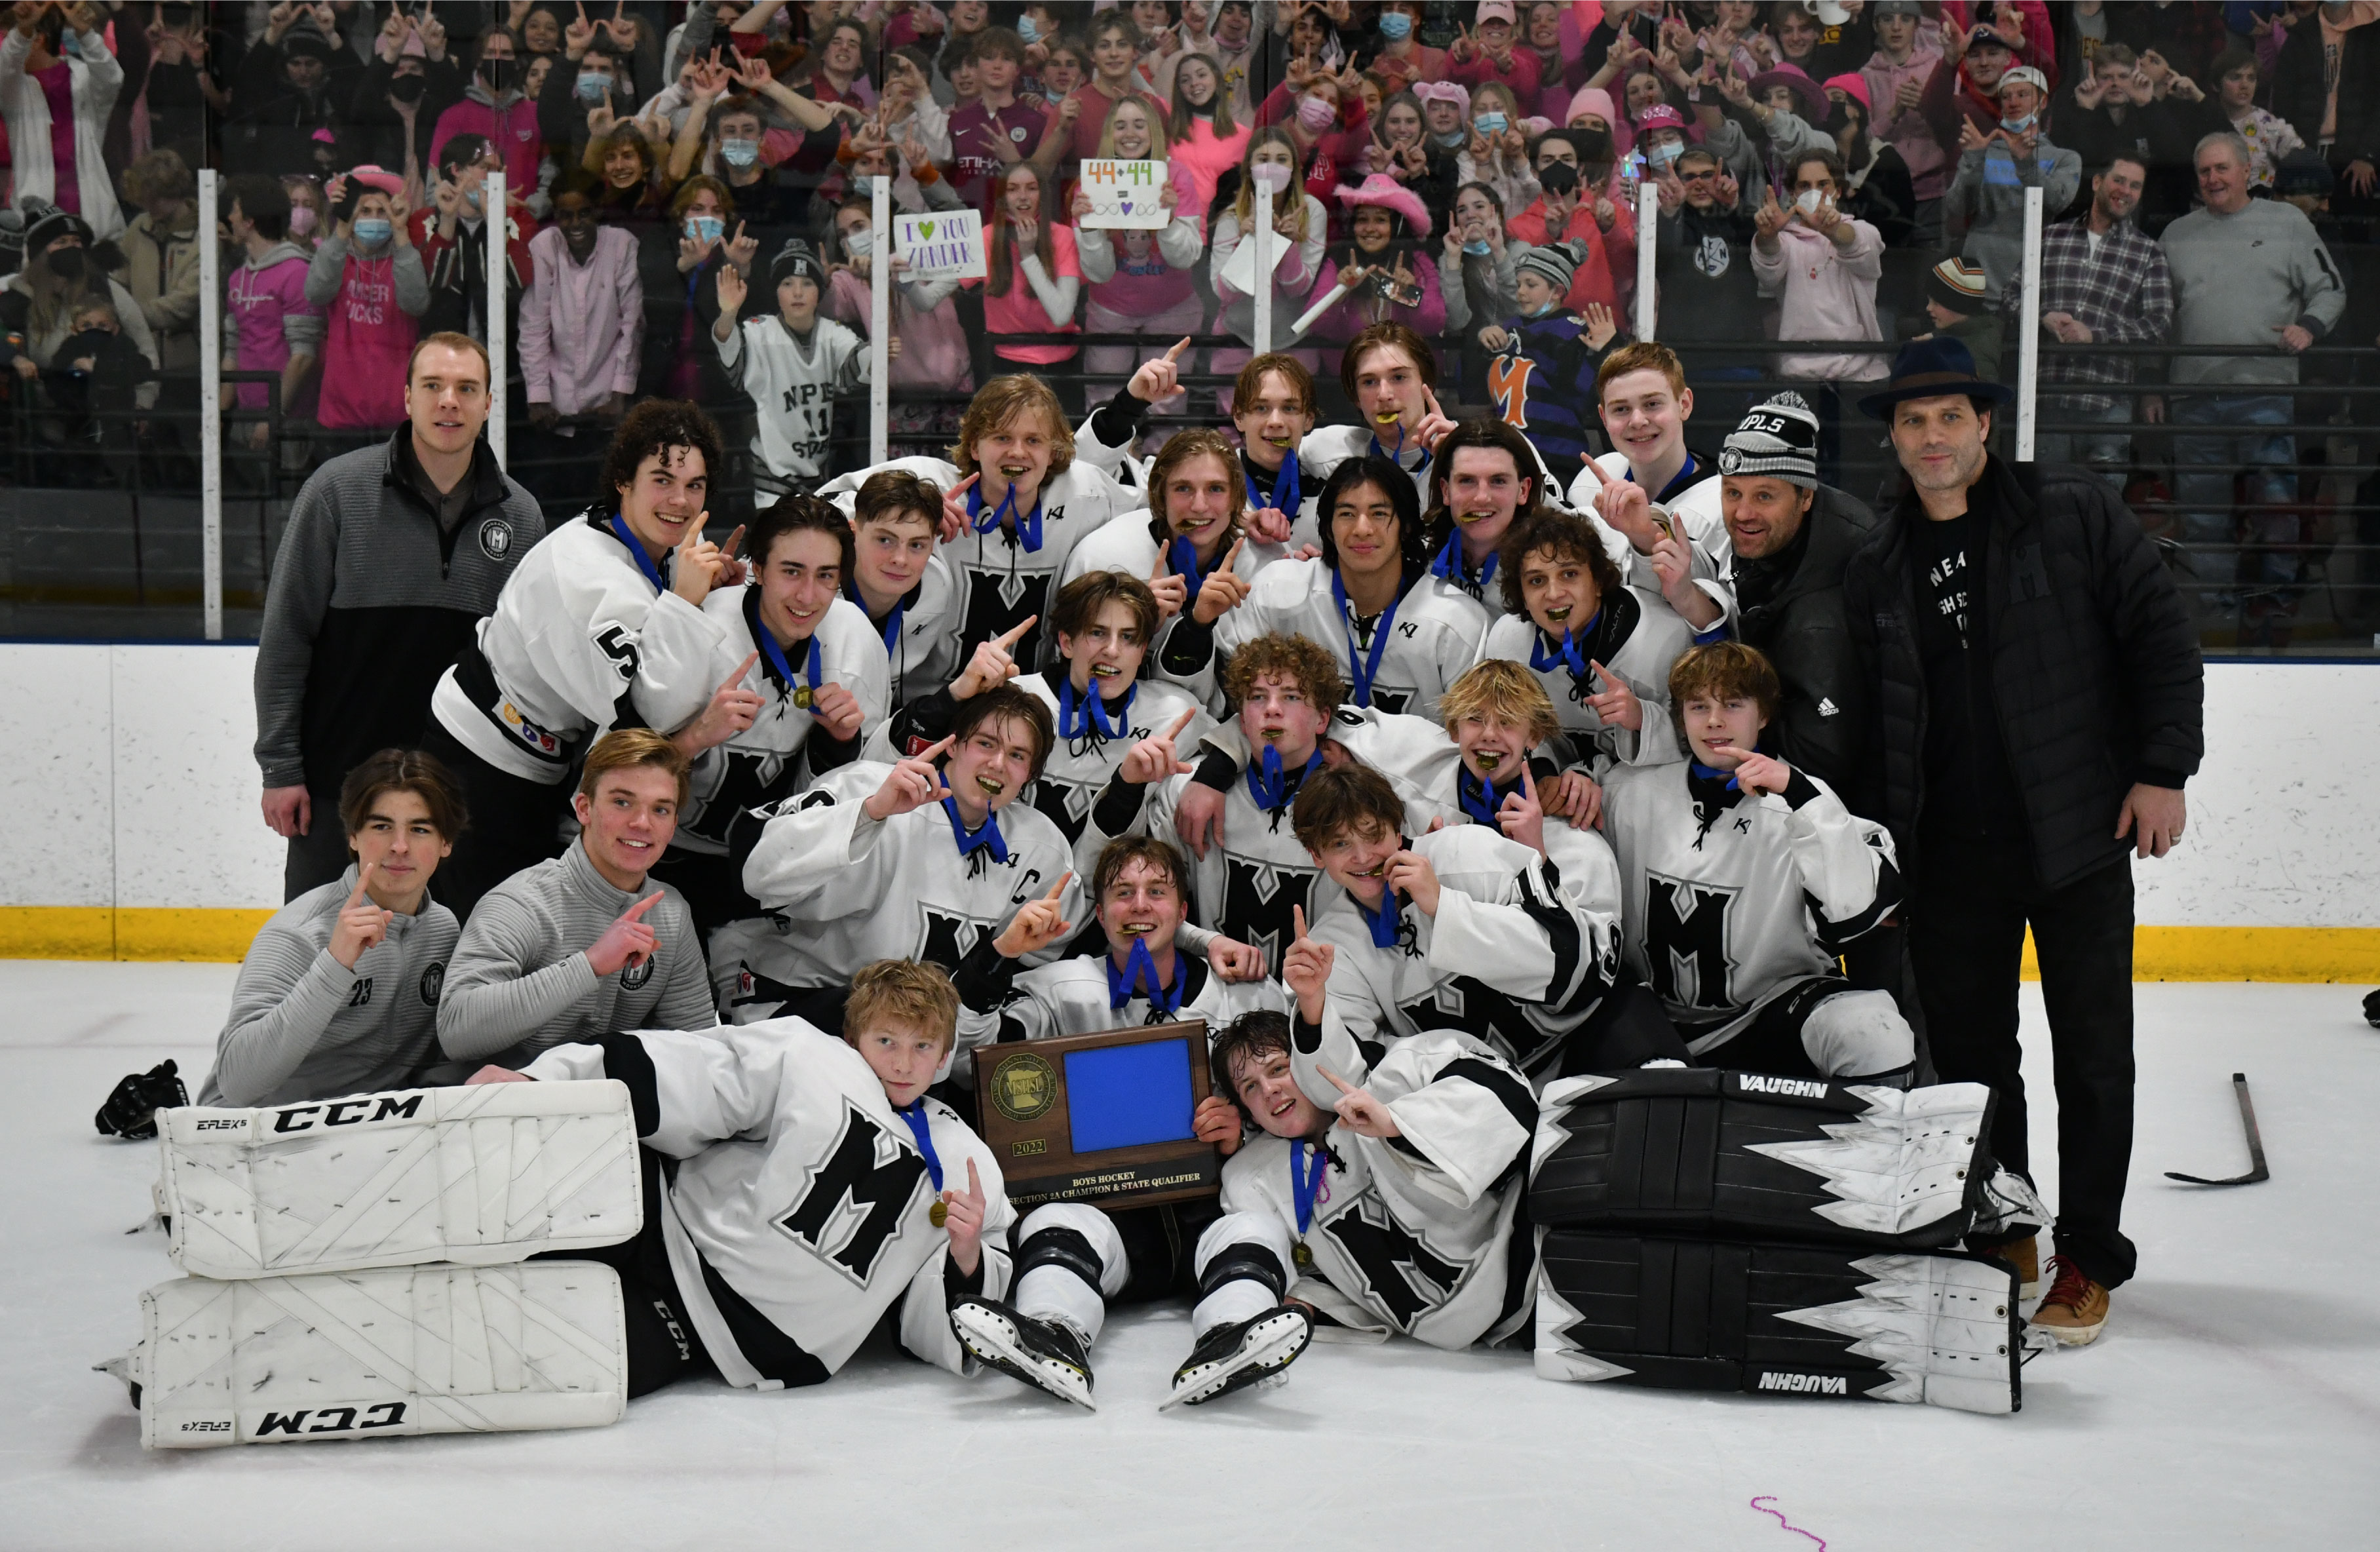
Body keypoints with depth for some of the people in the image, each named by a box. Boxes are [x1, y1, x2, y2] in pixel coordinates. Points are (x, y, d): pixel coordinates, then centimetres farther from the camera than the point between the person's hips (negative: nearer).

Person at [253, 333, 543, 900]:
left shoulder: (520, 516, 4)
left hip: (461, 788, 2)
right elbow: (285, 636, -3)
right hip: (336, 782, -2)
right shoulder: (339, 488, -5)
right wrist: (279, 766, -5)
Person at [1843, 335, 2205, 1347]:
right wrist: (1877, 845, 6)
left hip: (2078, 838, -3)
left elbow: (2162, 637, -2)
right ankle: (1999, 1238, 25)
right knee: (1967, 1052, 9)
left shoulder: (2073, 516, -1)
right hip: (1951, 853, 3)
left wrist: (2163, 771, -9)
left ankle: (2089, 1260, 13)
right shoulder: (1877, 567, 8)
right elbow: (1865, 719, 11)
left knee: (2091, 1052, 2)